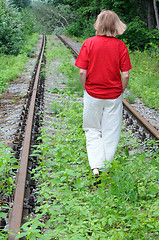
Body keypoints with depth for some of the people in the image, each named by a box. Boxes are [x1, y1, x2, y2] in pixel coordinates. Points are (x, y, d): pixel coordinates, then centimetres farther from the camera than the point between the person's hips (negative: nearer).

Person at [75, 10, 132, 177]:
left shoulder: (89, 43, -9)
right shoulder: (120, 45, -7)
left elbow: (82, 72, -10)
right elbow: (125, 75, -8)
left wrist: (86, 89, 5)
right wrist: (120, 92, 7)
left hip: (93, 94, 0)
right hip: (114, 96, 0)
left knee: (93, 130, 14)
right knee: (111, 132, 13)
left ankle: (96, 166, 3)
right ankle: (108, 167, 23)